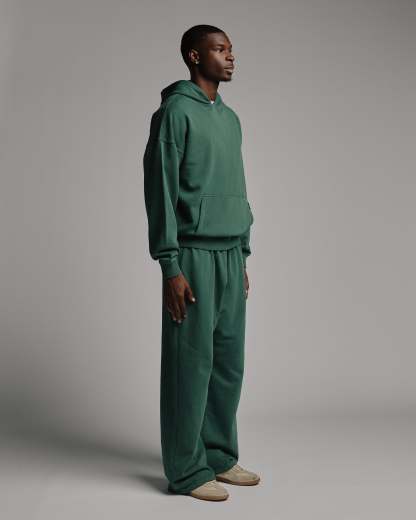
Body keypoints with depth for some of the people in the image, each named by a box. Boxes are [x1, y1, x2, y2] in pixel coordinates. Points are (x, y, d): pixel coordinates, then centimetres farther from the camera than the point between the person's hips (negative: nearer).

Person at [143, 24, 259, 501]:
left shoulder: (230, 118, 18)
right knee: (191, 365, -3)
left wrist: (243, 256, 18)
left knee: (228, 363, 9)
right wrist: (170, 266, -15)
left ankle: (220, 457, 21)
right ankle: (187, 471, 7)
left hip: (231, 255, 7)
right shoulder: (175, 111, -6)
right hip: (194, 255, -7)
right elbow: (160, 190, -11)